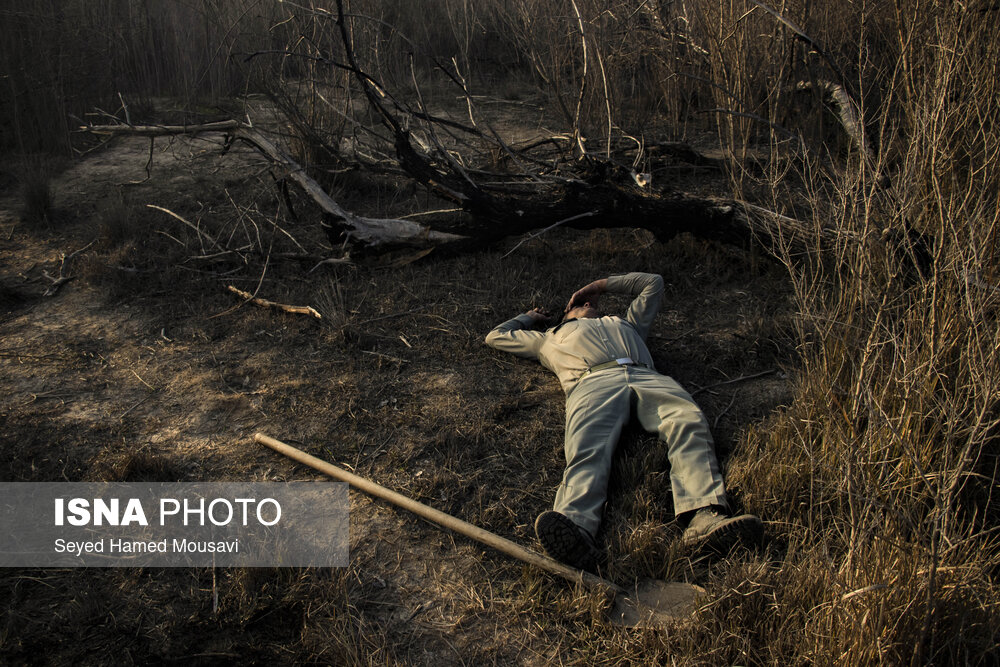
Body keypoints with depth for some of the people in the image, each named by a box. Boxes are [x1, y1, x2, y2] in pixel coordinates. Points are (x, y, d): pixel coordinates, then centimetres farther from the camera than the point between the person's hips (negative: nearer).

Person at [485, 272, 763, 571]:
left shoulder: (625, 323, 49)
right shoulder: (551, 337, 44)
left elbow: (653, 282, 58)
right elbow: (497, 336, 51)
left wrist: (601, 284, 59)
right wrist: (530, 317, 63)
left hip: (646, 376, 2)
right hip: (592, 381, -2)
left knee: (688, 421, -33)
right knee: (588, 451, -35)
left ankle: (705, 518, -55)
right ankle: (576, 529, -62)